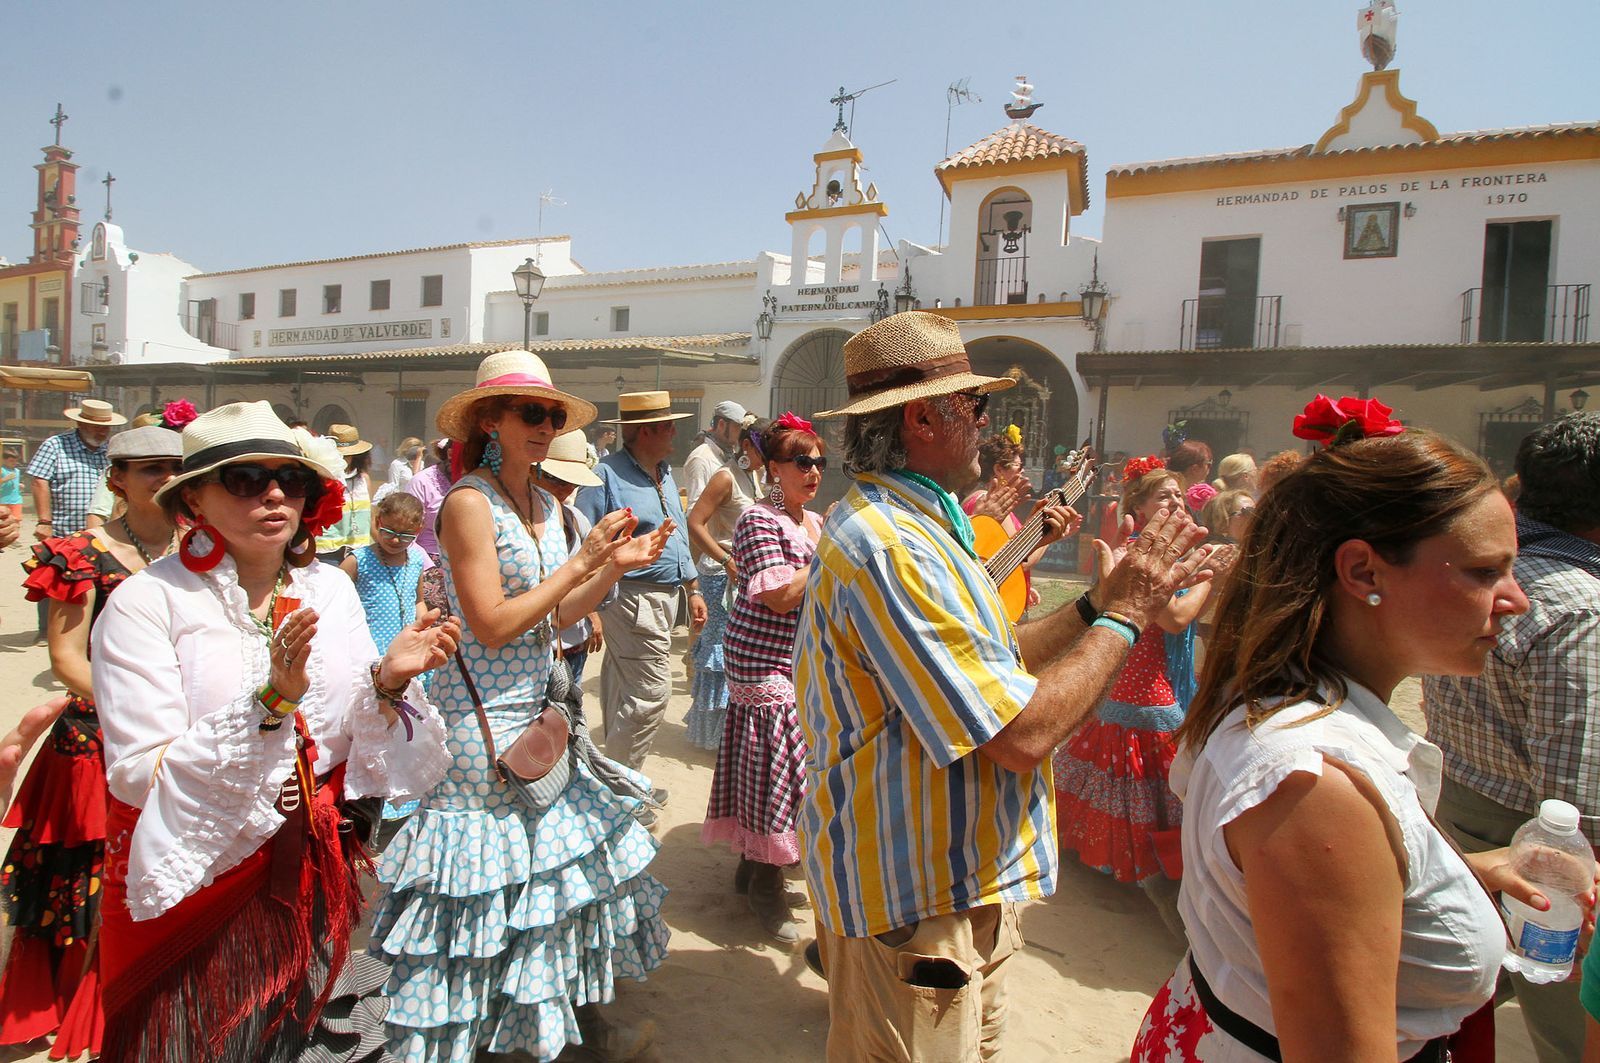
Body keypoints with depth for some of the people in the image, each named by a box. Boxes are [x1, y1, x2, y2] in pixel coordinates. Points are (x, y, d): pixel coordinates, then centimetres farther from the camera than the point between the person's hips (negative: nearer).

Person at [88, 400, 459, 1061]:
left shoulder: (329, 589, -3)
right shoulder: (147, 602, -15)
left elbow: (361, 750, -1)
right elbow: (139, 776, -21)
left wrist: (388, 681, -20)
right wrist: (270, 702, -32)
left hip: (316, 876, 4)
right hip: (196, 880, -3)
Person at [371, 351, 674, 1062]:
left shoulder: (546, 507, 9)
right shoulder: (470, 503, -14)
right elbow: (493, 625, -21)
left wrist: (617, 565, -1)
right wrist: (585, 560, -20)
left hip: (544, 714, 8)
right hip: (486, 727, -8)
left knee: (569, 869, 15)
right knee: (496, 883, 3)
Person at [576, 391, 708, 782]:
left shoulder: (664, 473, 15)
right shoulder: (608, 475, -12)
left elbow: (679, 534, 22)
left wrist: (693, 589, 21)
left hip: (665, 596, 9)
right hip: (632, 598, -9)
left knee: (623, 690, 16)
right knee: (651, 691, -9)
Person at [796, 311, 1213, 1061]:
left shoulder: (909, 526, 10)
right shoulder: (889, 546, -26)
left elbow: (989, 664, 10)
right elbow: (1024, 733, -28)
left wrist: (1099, 602, 4)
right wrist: (1122, 616, -15)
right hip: (914, 898, -10)